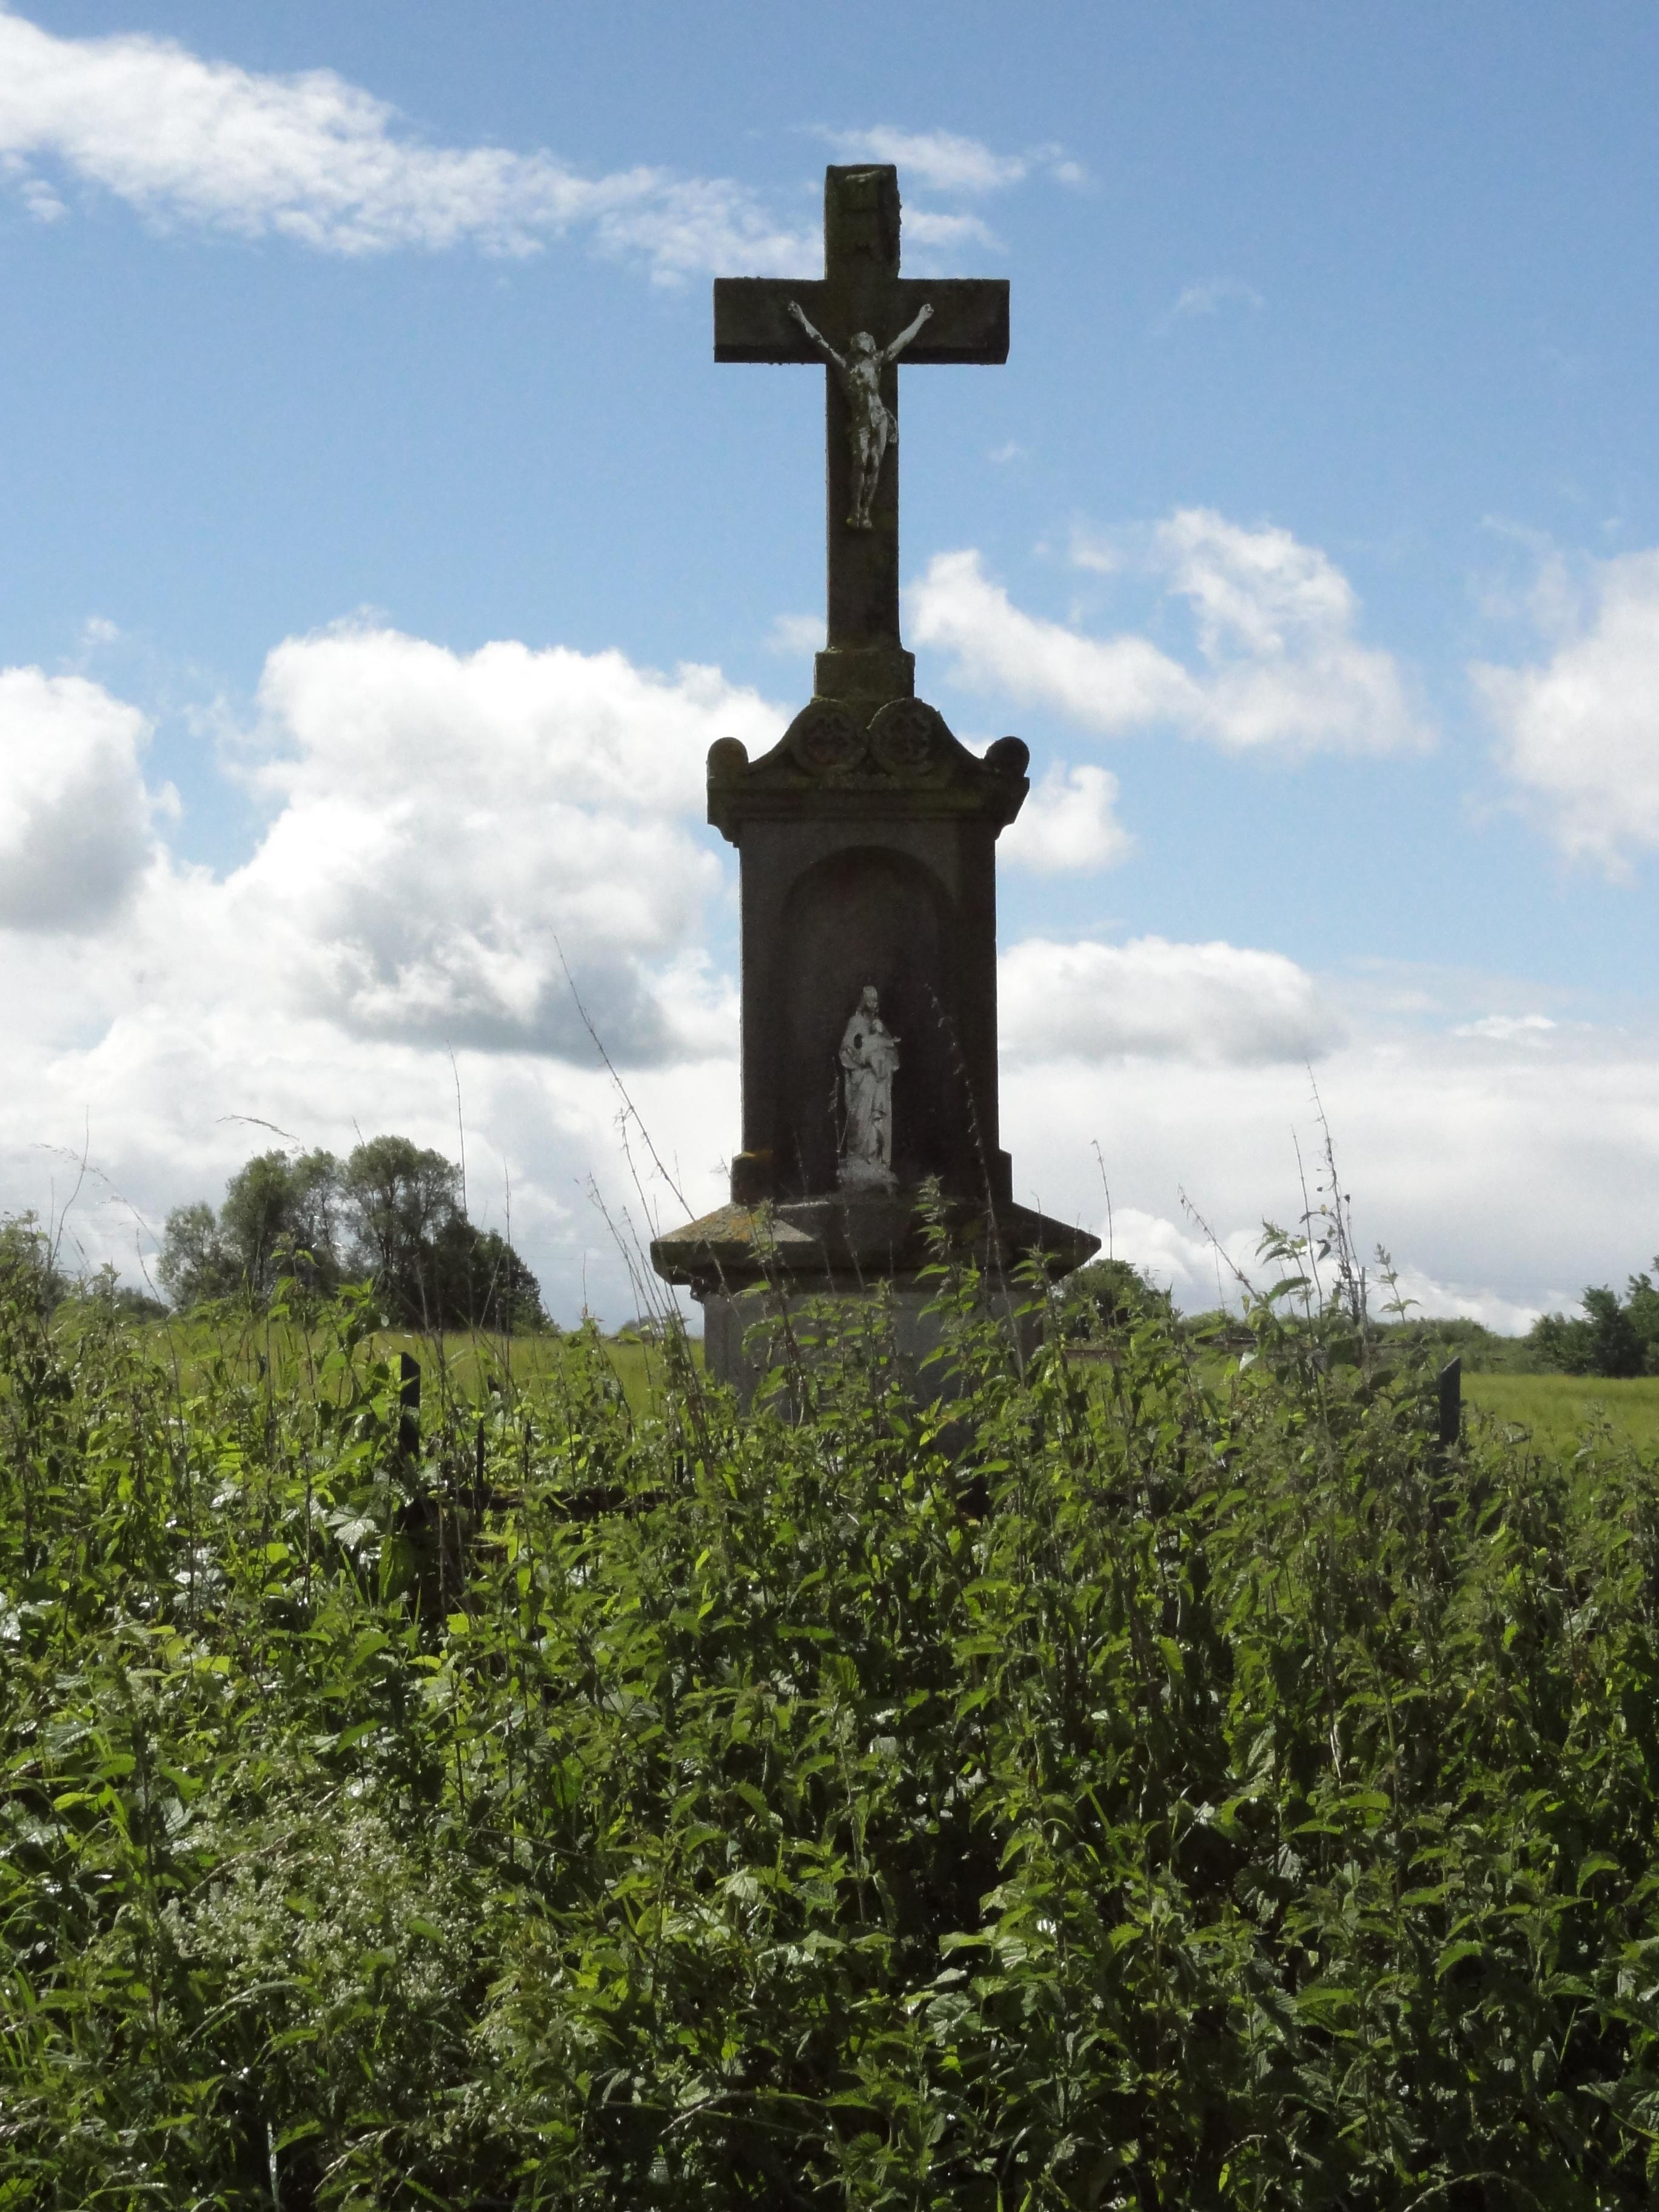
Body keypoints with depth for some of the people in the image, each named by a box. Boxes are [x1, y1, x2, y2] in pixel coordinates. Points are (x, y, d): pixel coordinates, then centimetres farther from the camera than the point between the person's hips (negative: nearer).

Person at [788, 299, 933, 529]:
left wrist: (920, 319, 29)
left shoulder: (876, 361, 13)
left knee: (875, 465, -4)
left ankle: (866, 513, -4)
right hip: (860, 420, -3)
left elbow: (902, 341, 22)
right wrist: (803, 320, 6)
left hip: (880, 419, 3)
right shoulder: (843, 364, 6)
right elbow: (820, 341, 6)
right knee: (861, 461, -15)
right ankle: (855, 512, -12)